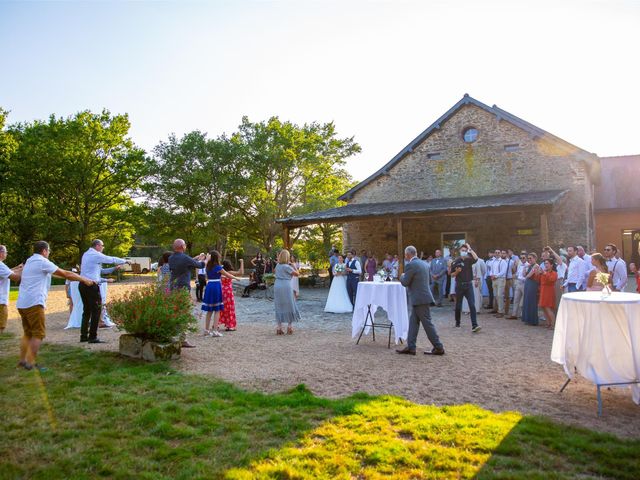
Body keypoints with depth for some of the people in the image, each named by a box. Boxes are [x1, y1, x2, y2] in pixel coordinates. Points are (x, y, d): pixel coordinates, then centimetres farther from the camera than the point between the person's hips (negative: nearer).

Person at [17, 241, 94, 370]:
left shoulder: (30, 261, 19)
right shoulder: (42, 262, -8)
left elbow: (56, 274, 25)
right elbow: (65, 274, -7)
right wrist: (84, 280, 3)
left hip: (22, 303, 9)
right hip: (34, 303, -9)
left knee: (28, 333, 16)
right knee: (38, 334, -5)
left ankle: (22, 360, 17)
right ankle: (30, 363, -6)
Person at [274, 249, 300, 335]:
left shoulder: (277, 266, 8)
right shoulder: (287, 267, -11)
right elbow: (297, 274, -5)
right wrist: (292, 265, 7)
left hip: (277, 287, 6)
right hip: (286, 287, -6)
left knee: (279, 307, 11)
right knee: (289, 306, 9)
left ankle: (279, 328, 10)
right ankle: (289, 326, 12)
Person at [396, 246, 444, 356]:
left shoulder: (411, 265, -16)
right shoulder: (424, 264, 12)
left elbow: (405, 282, -14)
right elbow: (430, 280, 18)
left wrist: (402, 276, 5)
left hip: (419, 298, -9)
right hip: (421, 297, 9)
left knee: (427, 323, -1)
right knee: (413, 322, 11)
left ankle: (439, 348, 6)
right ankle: (410, 347, 14)